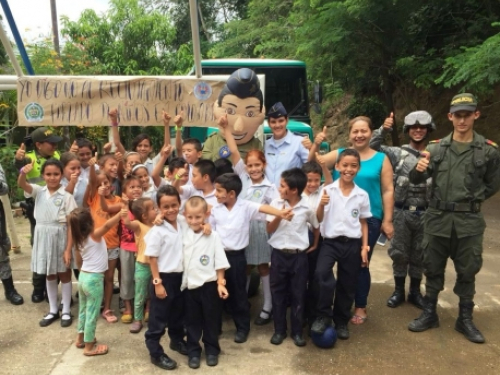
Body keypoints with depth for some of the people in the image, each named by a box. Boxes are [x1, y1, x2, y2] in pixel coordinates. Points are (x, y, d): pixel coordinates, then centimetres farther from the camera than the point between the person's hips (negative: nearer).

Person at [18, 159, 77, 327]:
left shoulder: (66, 196, -12)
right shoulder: (39, 192, 0)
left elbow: (71, 225, -12)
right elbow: (21, 184, -19)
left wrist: (68, 250, -14)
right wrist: (23, 172, -42)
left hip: (60, 238, -4)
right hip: (43, 238, 4)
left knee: (64, 274, 9)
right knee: (50, 275, 16)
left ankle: (66, 311, 22)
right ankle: (53, 310, 30)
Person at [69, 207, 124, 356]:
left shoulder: (78, 239, 3)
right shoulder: (95, 235, -19)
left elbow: (78, 262, 13)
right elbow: (107, 225, -39)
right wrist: (122, 212, -44)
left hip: (83, 276, 8)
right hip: (94, 279, -8)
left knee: (84, 310, 23)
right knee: (92, 313, 4)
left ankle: (81, 339, 39)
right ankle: (89, 347, 14)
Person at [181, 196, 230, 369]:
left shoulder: (213, 236, -10)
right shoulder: (182, 234, -2)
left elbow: (220, 263, -6)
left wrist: (220, 284, -6)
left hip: (208, 285, -2)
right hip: (189, 286, 2)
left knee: (211, 320, 12)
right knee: (192, 321, 14)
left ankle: (212, 350, 30)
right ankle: (193, 352, 29)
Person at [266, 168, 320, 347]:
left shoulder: (307, 207, -8)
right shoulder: (276, 204, -6)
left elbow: (316, 227, 10)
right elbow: (269, 229, -5)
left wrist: (315, 245, 14)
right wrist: (279, 216, -19)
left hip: (299, 256, -1)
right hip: (279, 254, 1)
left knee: (298, 295, 8)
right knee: (278, 293, 9)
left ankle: (297, 332, 23)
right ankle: (279, 330, 24)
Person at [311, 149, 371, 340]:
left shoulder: (362, 195, 2)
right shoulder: (327, 190, -4)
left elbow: (363, 223, 9)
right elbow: (318, 220, -6)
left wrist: (364, 247, 4)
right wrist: (321, 205, -25)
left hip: (352, 244, 2)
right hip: (331, 242, -2)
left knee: (347, 285, 11)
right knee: (321, 274, -26)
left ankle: (341, 321, 33)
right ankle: (323, 315, -5)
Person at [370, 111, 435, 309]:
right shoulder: (398, 153, -1)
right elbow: (372, 148, -4)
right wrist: (383, 130, -17)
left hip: (424, 214, 1)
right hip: (401, 212, 0)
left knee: (419, 254, 12)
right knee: (399, 252, 8)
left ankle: (415, 291, 29)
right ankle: (399, 290, 25)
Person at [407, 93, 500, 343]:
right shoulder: (436, 148, 1)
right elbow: (416, 180, -3)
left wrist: (471, 201, 3)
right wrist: (418, 170, -25)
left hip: (469, 222, -1)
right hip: (437, 219, 1)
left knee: (467, 272, 10)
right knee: (433, 269, 11)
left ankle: (465, 320, 26)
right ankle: (429, 314, 25)